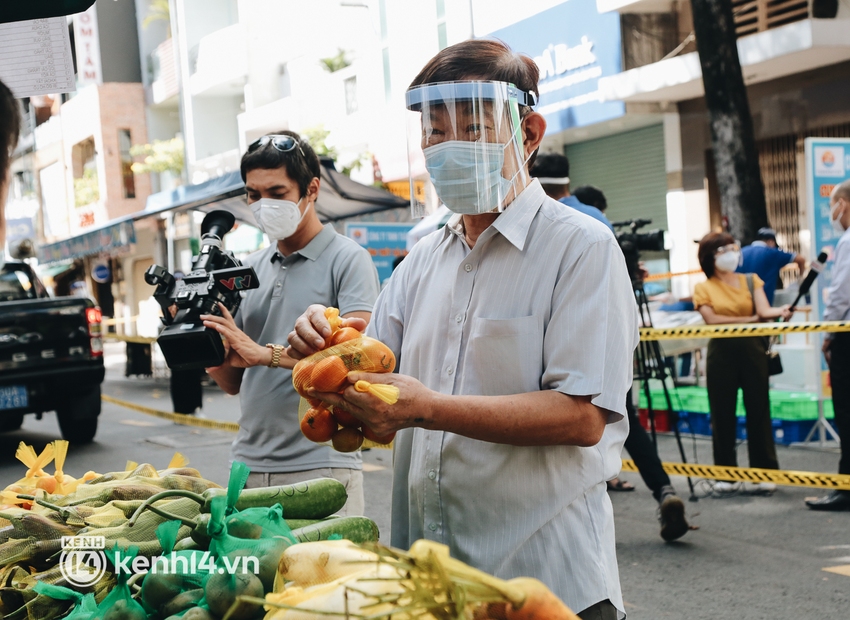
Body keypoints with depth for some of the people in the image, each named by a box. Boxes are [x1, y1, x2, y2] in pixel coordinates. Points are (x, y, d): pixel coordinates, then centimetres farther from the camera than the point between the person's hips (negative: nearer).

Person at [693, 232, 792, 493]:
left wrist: (780, 312, -27)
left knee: (758, 410, -1)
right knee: (723, 414, 2)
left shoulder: (751, 281, 10)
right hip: (721, 353, -1)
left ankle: (764, 473, 4)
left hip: (752, 350, 1)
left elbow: (764, 310, -5)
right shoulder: (704, 288, 5)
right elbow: (712, 319, -9)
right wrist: (749, 319, -9)